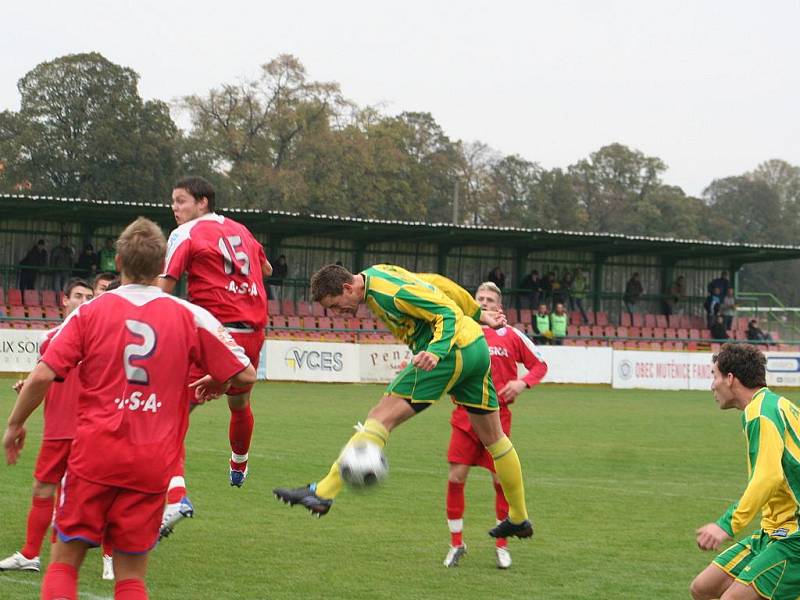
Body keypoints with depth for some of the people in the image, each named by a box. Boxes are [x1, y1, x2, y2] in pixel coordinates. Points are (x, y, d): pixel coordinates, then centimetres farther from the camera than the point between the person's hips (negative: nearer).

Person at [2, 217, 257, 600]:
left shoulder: (89, 312, 0)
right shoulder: (190, 316, 0)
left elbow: (41, 377, -7)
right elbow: (245, 375, 2)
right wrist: (215, 384, 24)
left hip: (93, 455, -1)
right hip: (152, 464, 1)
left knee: (64, 563, 9)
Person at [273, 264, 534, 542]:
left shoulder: (389, 292, -18)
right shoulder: (376, 274, 12)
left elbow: (448, 314, -19)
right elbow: (438, 283, 20)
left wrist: (436, 351, -34)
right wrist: (478, 314, 27)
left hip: (454, 350, -10)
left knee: (381, 417, -13)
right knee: (492, 435, 18)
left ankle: (322, 493, -17)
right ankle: (519, 519, 29)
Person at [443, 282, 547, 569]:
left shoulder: (512, 336, 3)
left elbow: (540, 364, 10)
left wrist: (523, 382, -9)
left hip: (498, 416, 0)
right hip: (464, 417, 1)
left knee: (501, 479, 0)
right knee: (456, 477, -5)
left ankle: (502, 545, 16)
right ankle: (456, 543, 11)